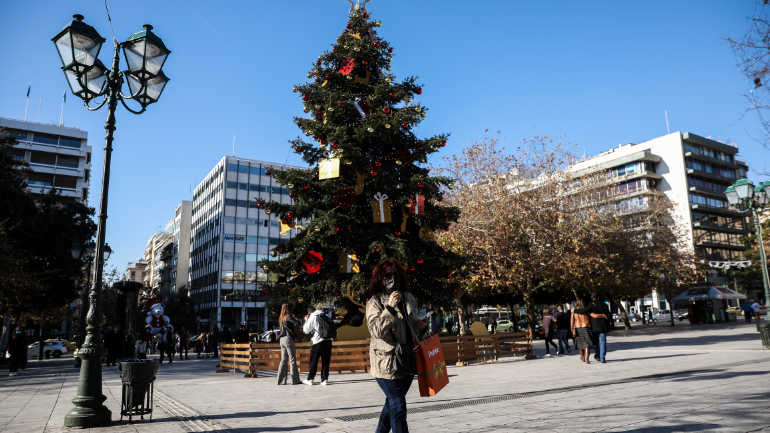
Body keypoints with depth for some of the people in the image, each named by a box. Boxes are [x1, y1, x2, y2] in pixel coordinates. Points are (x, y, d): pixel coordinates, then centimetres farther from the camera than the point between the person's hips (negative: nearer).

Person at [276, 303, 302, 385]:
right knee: (292, 360, -2)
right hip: (288, 339, -8)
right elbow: (297, 324, -23)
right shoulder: (289, 316, -10)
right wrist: (297, 320, 0)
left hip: (282, 339, 8)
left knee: (284, 360, 10)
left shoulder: (281, 318, 15)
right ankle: (295, 380, 1)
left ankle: (281, 380, 9)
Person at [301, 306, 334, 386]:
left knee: (313, 361, 7)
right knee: (326, 361, 7)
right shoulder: (326, 316, 12)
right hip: (328, 340, 4)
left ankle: (310, 379, 12)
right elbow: (332, 326, 18)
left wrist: (306, 321, 13)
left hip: (318, 341, -4)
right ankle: (324, 379, 6)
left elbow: (306, 330, 4)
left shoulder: (312, 318, -3)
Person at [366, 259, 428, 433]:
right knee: (399, 407, -8)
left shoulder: (409, 298, 8)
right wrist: (390, 308, -27)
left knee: (392, 403, 20)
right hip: (387, 363, -6)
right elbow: (375, 330, -20)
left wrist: (421, 324, -1)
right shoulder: (375, 303, -9)